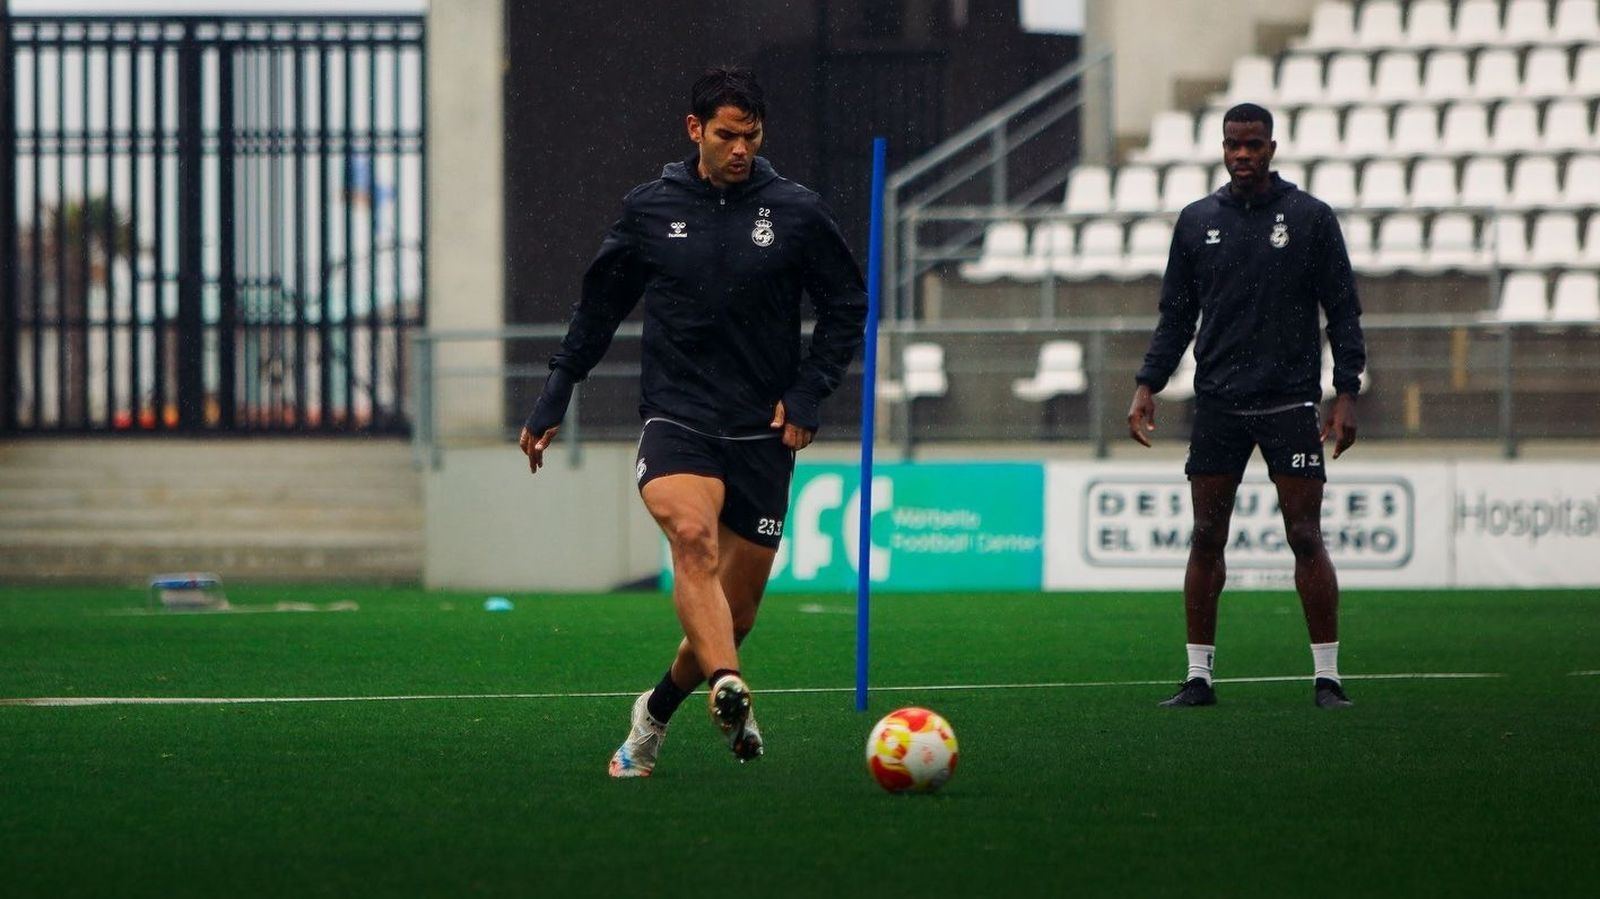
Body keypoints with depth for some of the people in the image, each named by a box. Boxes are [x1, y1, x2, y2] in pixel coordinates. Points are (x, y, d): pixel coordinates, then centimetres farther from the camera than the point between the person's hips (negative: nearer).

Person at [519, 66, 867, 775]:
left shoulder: (796, 213, 2)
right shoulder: (650, 209, 4)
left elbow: (847, 305, 11)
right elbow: (599, 307, 16)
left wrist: (807, 395, 0)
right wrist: (554, 399, 14)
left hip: (761, 434, 1)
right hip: (675, 421, -1)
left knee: (738, 606, 3)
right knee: (691, 533, -32)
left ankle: (656, 713, 30)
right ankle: (728, 691, -50)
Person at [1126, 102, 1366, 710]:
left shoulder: (1310, 218, 1)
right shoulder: (1197, 221, 9)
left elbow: (1342, 311, 2)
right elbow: (1176, 315, 14)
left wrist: (1347, 393, -6)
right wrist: (1148, 385, 3)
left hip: (1290, 403, -3)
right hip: (1218, 403, 3)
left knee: (1305, 538, -5)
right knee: (1206, 540, 2)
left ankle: (1327, 676, 0)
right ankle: (1198, 676, 7)